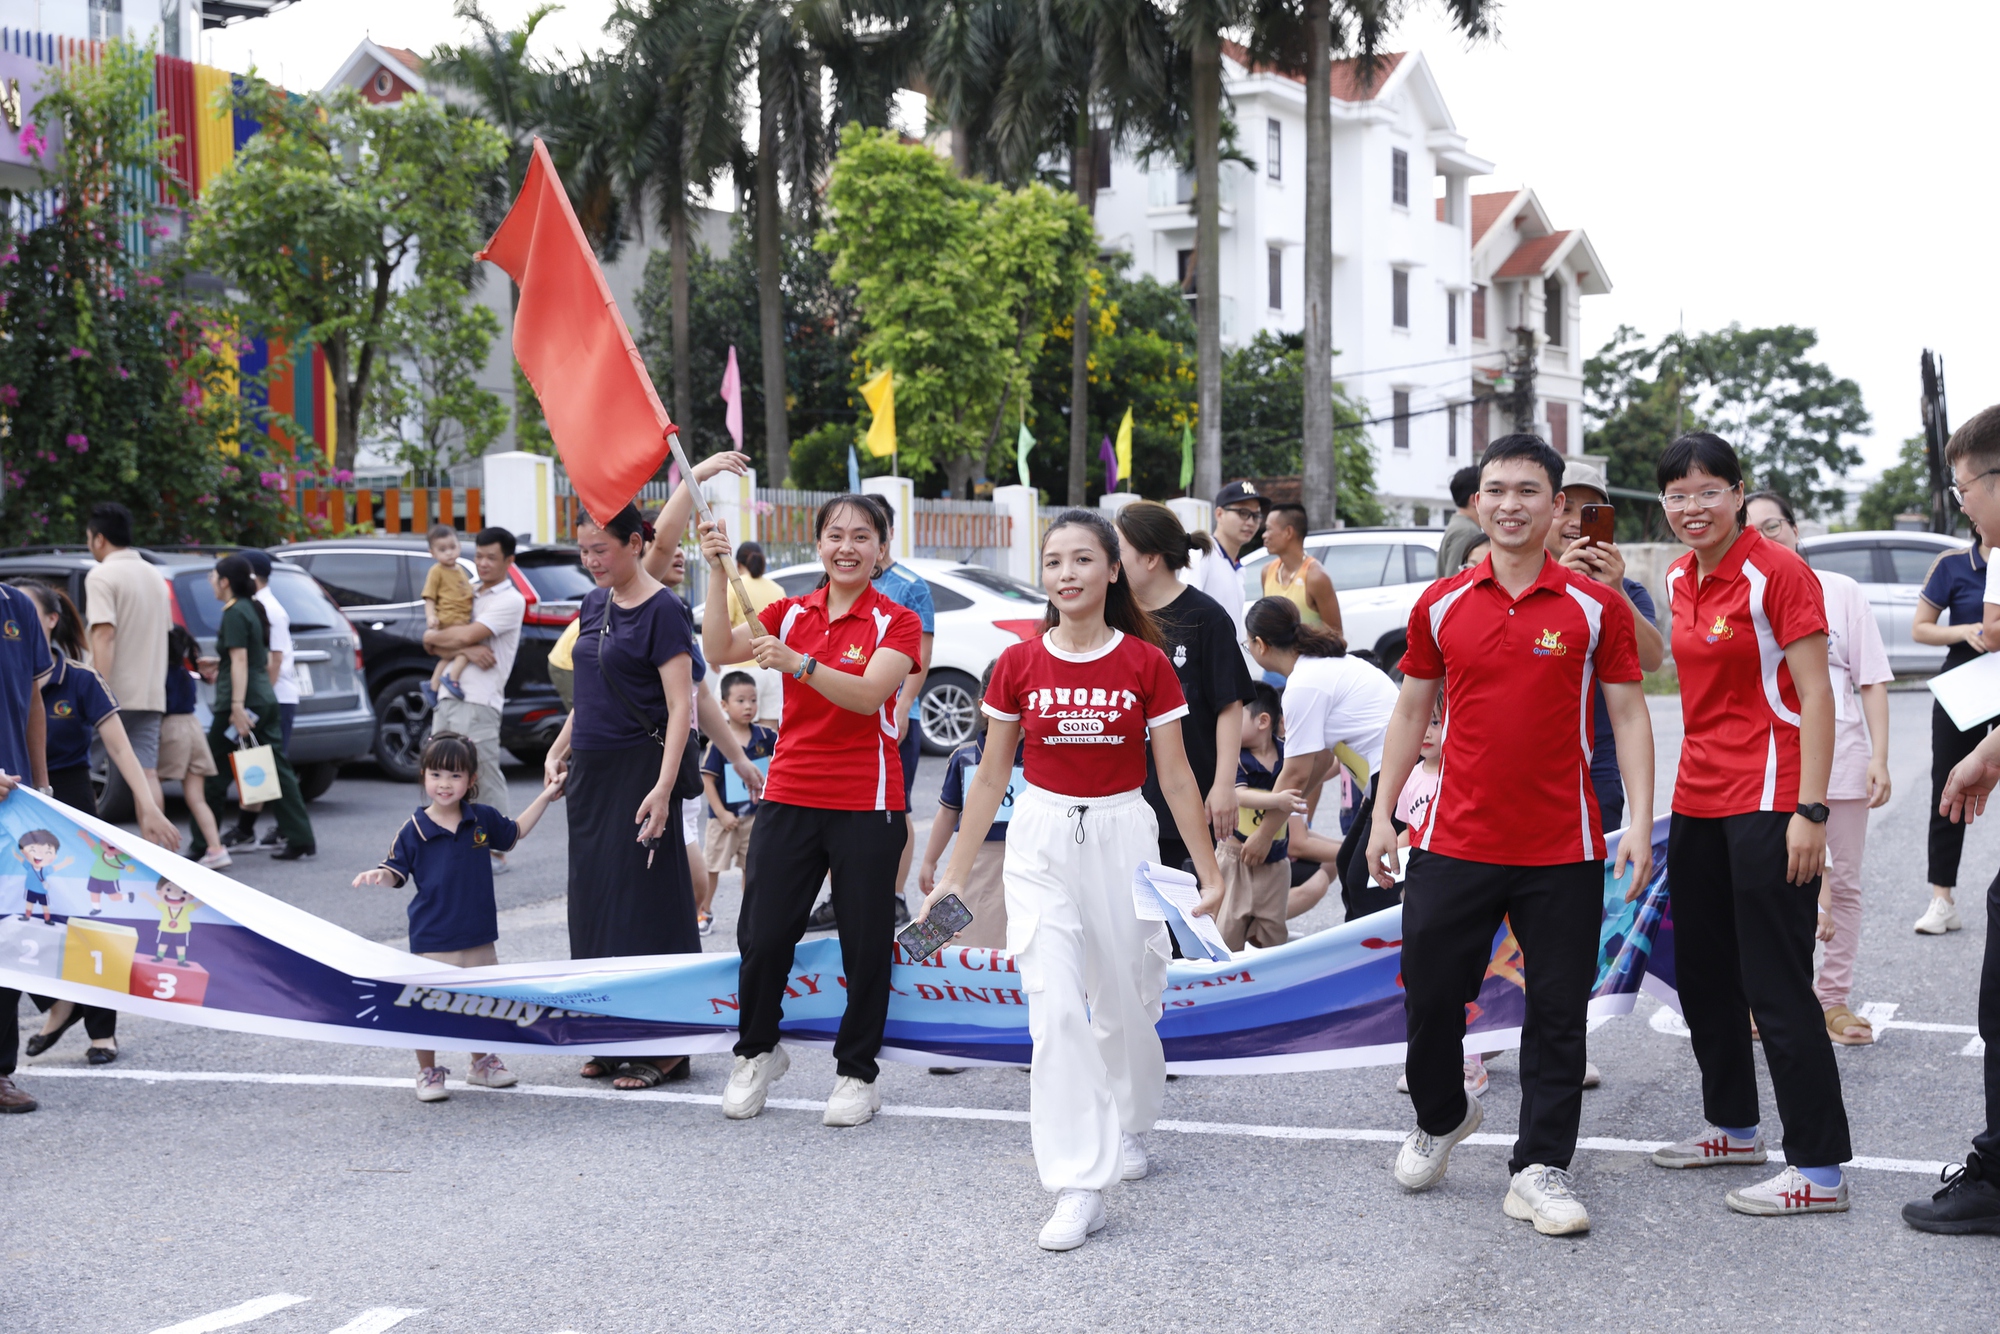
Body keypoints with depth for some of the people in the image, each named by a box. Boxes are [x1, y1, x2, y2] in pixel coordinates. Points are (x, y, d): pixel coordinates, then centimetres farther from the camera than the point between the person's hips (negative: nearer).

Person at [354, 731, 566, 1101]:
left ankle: (481, 1063, 35)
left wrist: (545, 797, 18)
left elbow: (515, 832, 19)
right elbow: (396, 872, -5)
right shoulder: (414, 830, -10)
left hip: (479, 935, 4)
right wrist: (377, 875, -27)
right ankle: (428, 1072, 18)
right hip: (432, 939, -4)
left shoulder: (483, 819, 1)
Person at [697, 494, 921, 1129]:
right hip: (790, 796, 3)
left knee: (865, 943, 3)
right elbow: (720, 649, -6)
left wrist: (799, 664, -32)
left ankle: (858, 1071, 19)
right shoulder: (792, 612, 8)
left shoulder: (896, 622, -2)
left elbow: (868, 693, -19)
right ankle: (757, 1052, 23)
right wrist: (718, 572, -14)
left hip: (866, 802, -2)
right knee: (763, 934, 1)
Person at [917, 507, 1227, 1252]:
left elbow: (1175, 776, 1)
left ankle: (1127, 1128, 40)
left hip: (1122, 837, 0)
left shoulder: (1146, 663, -3)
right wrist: (955, 875, 5)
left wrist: (1209, 871, -1)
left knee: (1124, 1003, 11)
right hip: (1041, 841, 0)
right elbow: (991, 777, 6)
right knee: (1055, 1011, -10)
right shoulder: (1019, 665, -1)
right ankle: (1078, 1186, -9)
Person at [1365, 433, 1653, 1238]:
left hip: (1563, 847, -1)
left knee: (1557, 1010, 2)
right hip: (1456, 840, 2)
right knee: (1429, 990, 7)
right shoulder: (1441, 606, 4)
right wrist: (1384, 811, 8)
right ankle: (1440, 1116, 33)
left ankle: (1539, 1169, 12)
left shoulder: (1595, 608, -1)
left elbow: (1628, 715, 0)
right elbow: (1412, 712, 12)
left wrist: (1640, 822, -8)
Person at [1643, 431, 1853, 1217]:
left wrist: (1809, 810, -20)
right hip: (1698, 799, 8)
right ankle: (1735, 1127, 34)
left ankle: (1819, 1169, 0)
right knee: (1703, 975, 17)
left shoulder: (1777, 572, -12)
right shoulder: (1680, 578, 10)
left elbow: (1815, 693, -16)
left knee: (1776, 987, -7)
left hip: (1766, 800, -8)